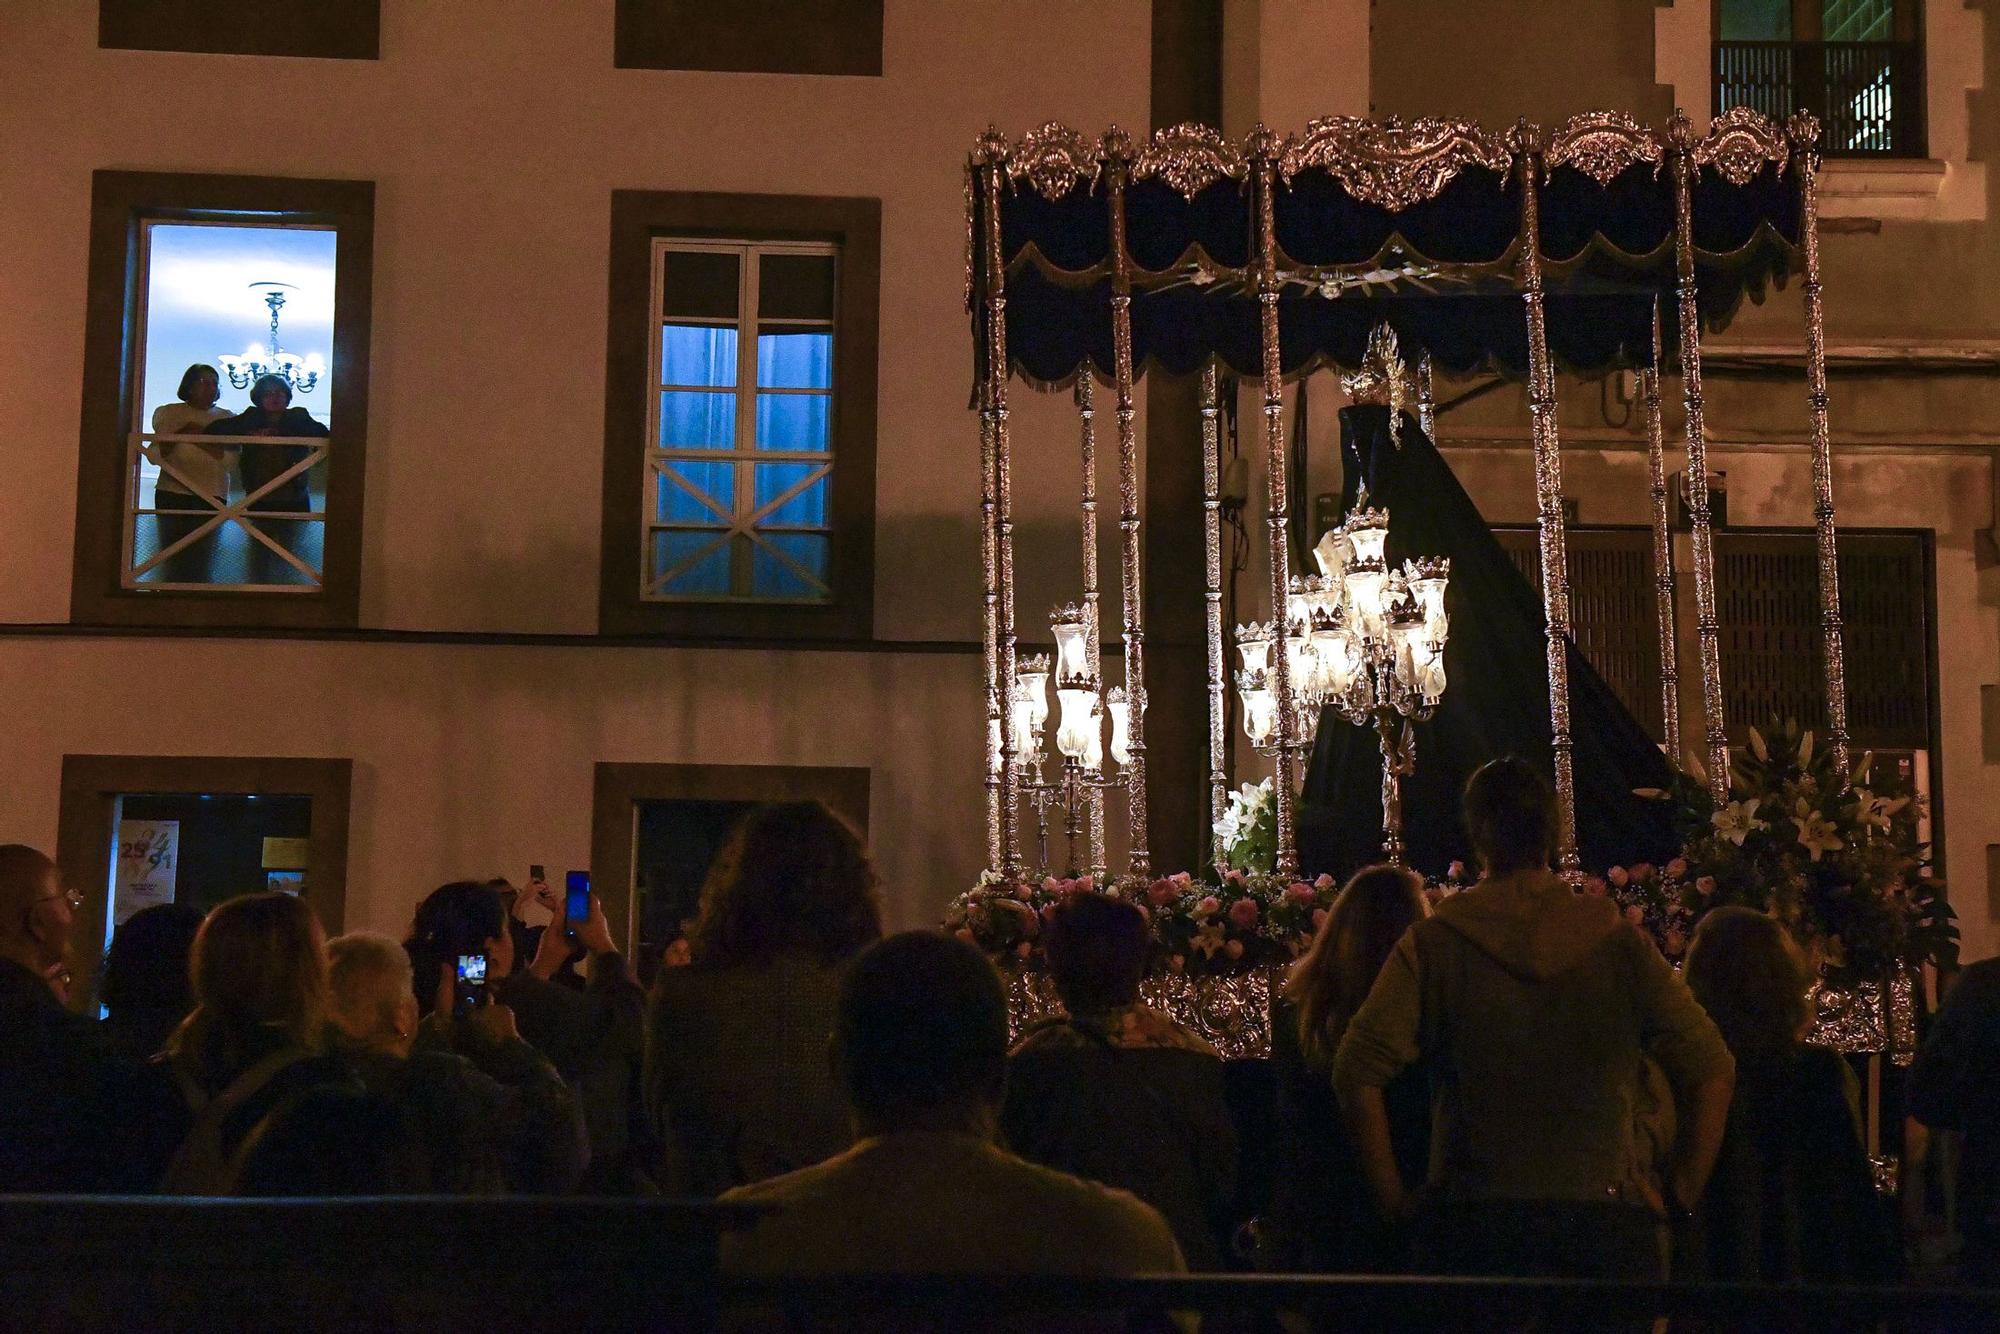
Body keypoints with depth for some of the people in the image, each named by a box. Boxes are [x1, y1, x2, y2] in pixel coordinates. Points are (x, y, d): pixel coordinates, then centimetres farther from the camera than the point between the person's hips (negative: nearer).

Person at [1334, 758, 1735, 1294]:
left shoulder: (1433, 943, 0)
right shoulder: (1619, 942, 4)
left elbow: (1358, 1073, -10)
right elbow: (1711, 1069, -1)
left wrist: (1396, 1203, -2)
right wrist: (1678, 1200, 5)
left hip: (1474, 1223, -1)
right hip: (1608, 1224, 1)